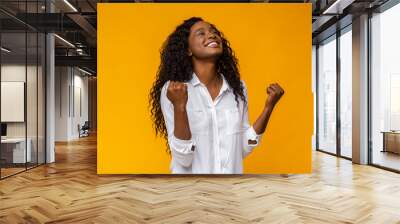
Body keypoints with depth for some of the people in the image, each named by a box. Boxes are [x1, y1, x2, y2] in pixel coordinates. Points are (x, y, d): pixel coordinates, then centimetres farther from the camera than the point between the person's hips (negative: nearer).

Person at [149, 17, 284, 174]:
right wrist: (179, 107, -29)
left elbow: (243, 149, -1)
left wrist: (269, 107, -8)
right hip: (192, 172, -3)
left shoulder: (238, 87, -3)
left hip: (233, 171, 4)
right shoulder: (172, 90, -15)